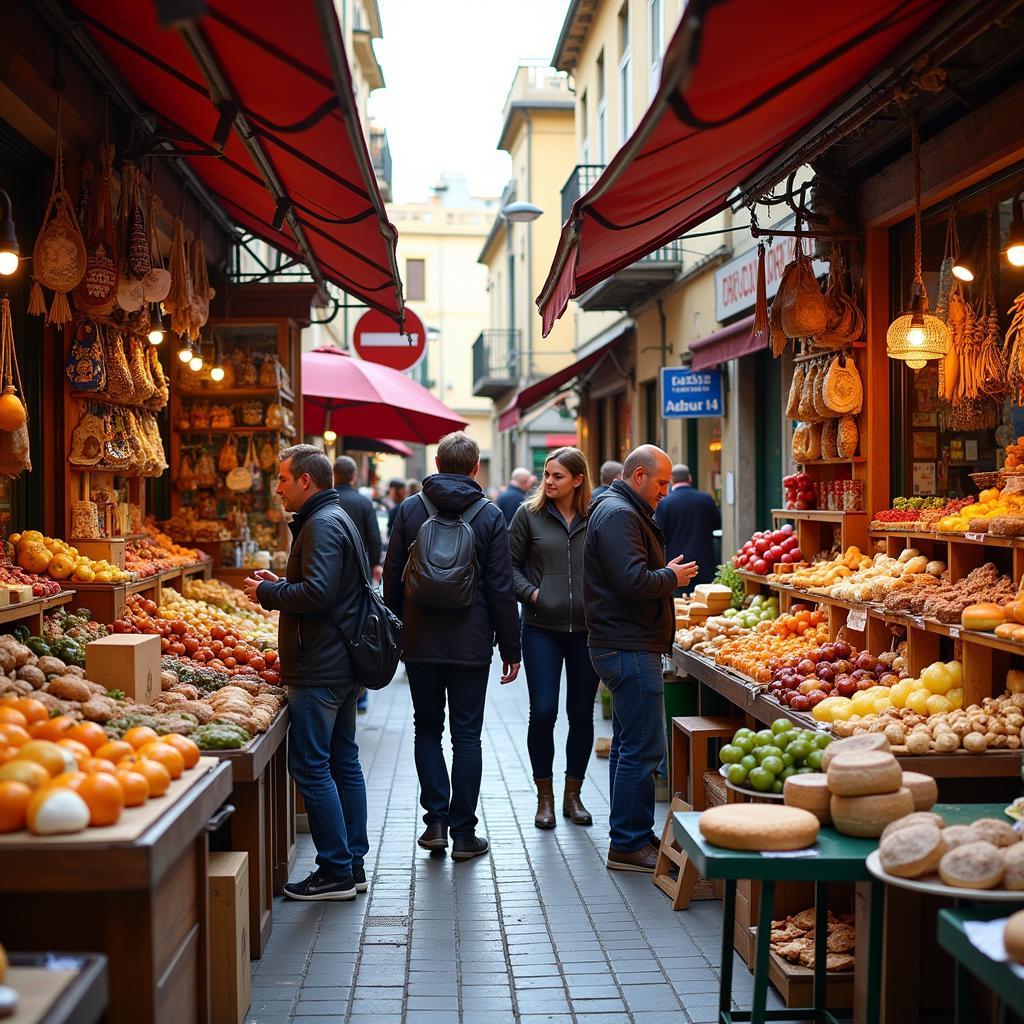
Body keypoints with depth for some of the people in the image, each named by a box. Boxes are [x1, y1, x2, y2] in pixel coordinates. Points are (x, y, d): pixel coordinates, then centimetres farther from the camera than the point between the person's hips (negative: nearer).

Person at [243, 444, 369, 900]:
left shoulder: (321, 525, -15)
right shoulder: (338, 518, 18)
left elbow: (317, 593, -26)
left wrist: (267, 592, -12)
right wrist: (279, 583, 13)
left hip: (320, 670, -11)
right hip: (342, 663, 11)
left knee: (310, 766, -5)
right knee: (343, 760, 14)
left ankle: (336, 871, -1)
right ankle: (352, 865, 21)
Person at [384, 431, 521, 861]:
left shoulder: (410, 509, 0)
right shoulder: (490, 515, -4)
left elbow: (392, 578, 3)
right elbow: (501, 587, -5)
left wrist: (392, 633, 14)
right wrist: (510, 647, 1)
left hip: (420, 642, 1)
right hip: (471, 643, -1)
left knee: (427, 729, 13)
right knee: (466, 735, 5)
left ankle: (436, 821, 7)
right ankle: (463, 833, 8)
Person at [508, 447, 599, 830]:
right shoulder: (530, 513, 0)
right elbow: (510, 562, 5)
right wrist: (529, 593, -8)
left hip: (588, 629, 1)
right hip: (542, 628, -1)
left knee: (582, 714, 8)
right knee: (542, 712, -3)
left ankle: (572, 794, 23)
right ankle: (545, 796, 14)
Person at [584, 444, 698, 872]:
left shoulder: (621, 511, 19)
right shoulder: (618, 514, -16)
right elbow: (633, 581, -25)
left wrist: (667, 574, 9)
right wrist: (673, 576, -9)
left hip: (625, 647, 12)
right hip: (630, 648, -12)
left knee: (629, 745, 17)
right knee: (643, 749, -8)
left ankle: (628, 837, 25)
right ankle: (629, 845, -2)